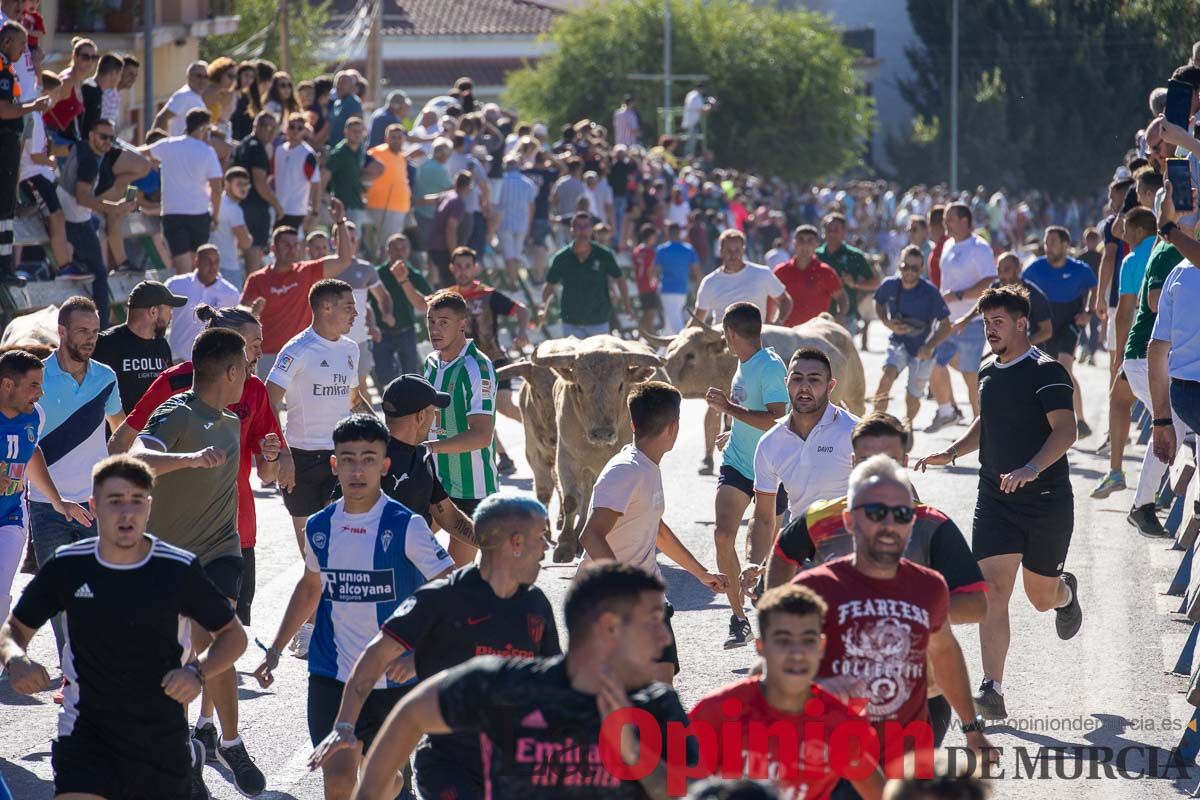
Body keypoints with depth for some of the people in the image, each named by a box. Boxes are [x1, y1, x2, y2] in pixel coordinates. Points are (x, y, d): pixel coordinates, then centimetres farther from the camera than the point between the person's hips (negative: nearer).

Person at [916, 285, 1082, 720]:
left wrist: (1032, 468, -36)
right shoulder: (989, 373, 11)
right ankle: (992, 690, -15)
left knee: (1041, 596, 10)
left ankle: (1066, 593, 49)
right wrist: (950, 454, 14)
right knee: (993, 590, -12)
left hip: (1047, 501, -4)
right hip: (995, 501, 5)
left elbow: (1065, 430, -22)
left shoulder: (1046, 372, -11)